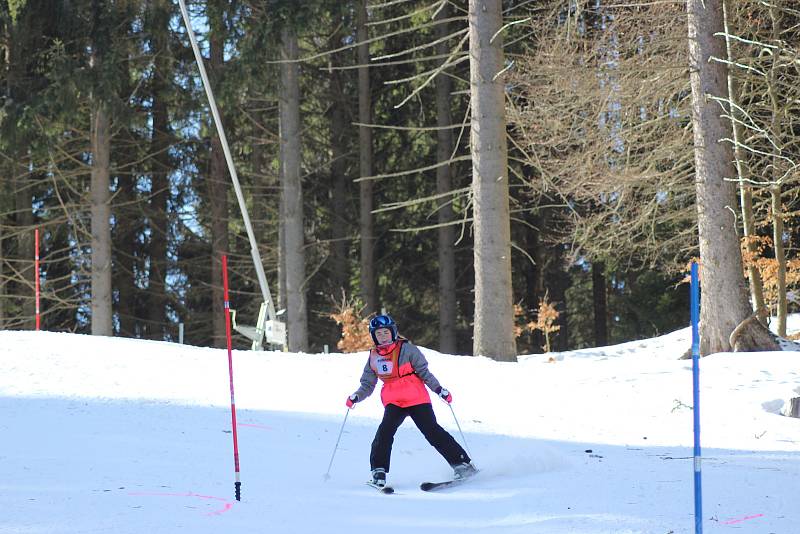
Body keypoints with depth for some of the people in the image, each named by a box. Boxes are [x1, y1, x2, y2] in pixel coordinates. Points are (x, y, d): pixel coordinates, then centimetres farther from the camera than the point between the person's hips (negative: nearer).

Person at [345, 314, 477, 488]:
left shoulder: (406, 348, -2)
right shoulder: (373, 357, 10)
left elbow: (424, 372, -1)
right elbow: (367, 385, 15)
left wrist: (439, 389, -11)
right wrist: (356, 397, -4)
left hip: (416, 398, -3)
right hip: (393, 402, 3)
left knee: (432, 431, -9)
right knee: (386, 429, -21)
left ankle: (462, 463, -2)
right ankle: (378, 471, -17)